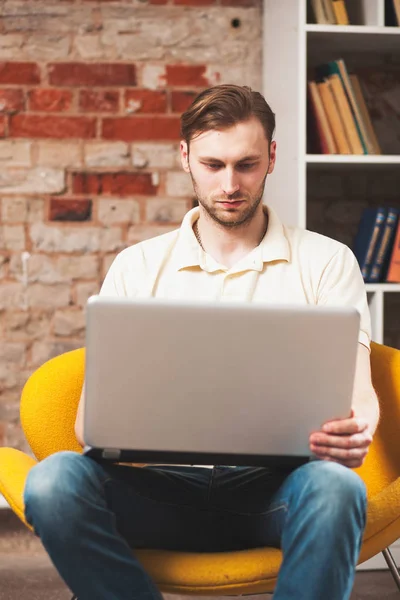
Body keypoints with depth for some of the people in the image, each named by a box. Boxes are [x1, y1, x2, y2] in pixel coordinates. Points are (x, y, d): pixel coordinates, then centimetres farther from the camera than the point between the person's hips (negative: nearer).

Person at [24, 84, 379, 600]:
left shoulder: (326, 262, 10)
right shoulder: (137, 267, 14)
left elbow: (357, 388, 1)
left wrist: (356, 428, -26)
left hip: (273, 485, -1)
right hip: (165, 486, 2)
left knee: (334, 485, -37)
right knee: (53, 481, -29)